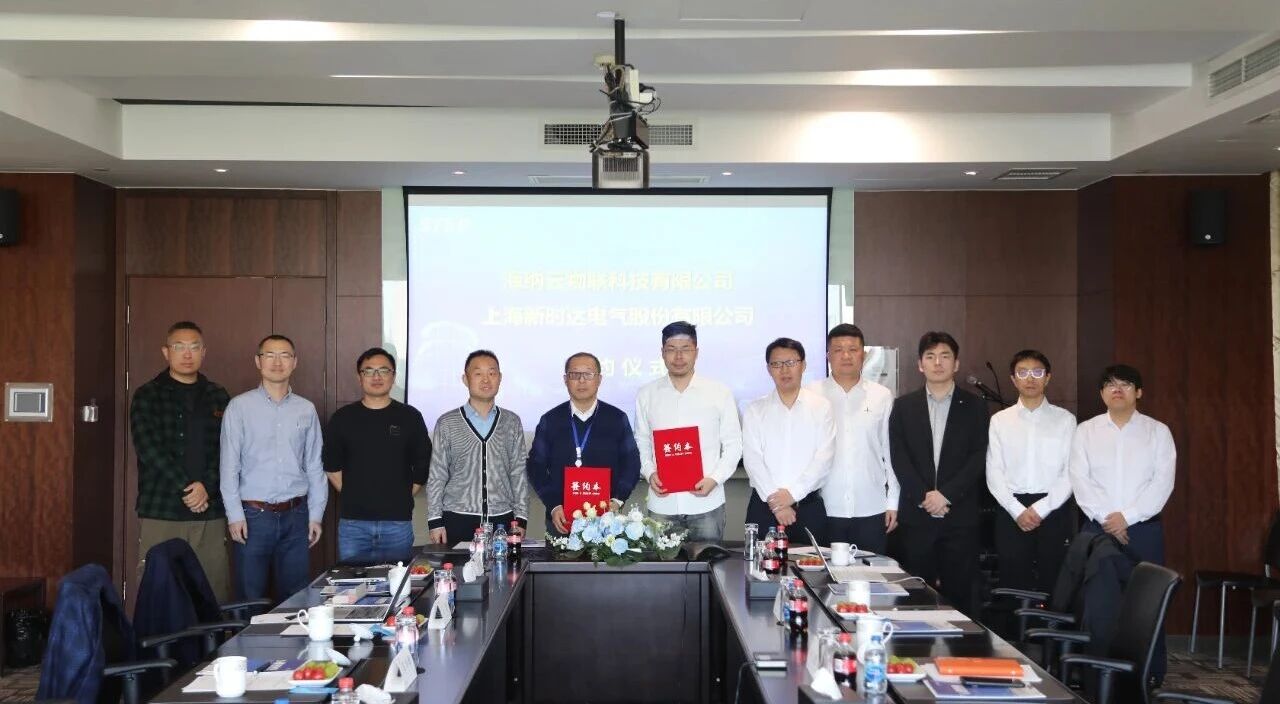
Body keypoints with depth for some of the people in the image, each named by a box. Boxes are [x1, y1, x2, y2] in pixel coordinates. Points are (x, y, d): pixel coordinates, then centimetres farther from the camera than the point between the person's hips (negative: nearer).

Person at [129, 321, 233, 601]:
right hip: (161, 513, -2)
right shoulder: (148, 396, 6)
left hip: (210, 514, 2)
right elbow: (150, 449, -6)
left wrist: (206, 487, -12)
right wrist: (187, 488, -13)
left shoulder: (219, 398, 13)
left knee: (214, 595, -1)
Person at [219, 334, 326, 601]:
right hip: (253, 515, -2)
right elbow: (229, 465, -1)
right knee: (251, 597, 2)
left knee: (294, 596, 7)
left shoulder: (306, 409, 8)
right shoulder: (240, 406, 0)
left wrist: (316, 514, 6)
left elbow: (314, 466, 10)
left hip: (295, 516, 2)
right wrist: (234, 514, -7)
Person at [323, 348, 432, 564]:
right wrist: (351, 495, 6)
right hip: (353, 521, 1)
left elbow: (423, 465, 8)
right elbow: (331, 466, 12)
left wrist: (404, 497, 4)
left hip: (397, 522, 0)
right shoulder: (343, 418, 6)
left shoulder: (409, 417, 4)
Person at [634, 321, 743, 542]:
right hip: (662, 504, 1)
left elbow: (733, 444, 4)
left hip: (706, 503, -1)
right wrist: (649, 473, -5)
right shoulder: (646, 395, 6)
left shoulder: (720, 393, 1)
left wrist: (715, 478, -9)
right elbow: (641, 443, 12)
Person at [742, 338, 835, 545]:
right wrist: (774, 499, -13)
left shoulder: (821, 407, 3)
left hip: (809, 506, -1)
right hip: (764, 505, 1)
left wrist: (793, 493, -13)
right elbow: (752, 459, -3)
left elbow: (824, 457, -5)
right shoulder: (755, 410, 5)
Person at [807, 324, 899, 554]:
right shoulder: (811, 395, 0)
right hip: (824, 509, -1)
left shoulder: (882, 397, 4)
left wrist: (893, 503, 6)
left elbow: (891, 452, 8)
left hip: (871, 510, 1)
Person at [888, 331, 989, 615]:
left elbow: (978, 457, -2)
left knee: (958, 592, 2)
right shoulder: (904, 406, 9)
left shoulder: (974, 407, 6)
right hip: (916, 514, 1)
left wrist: (946, 494, -12)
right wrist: (924, 496, -10)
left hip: (960, 514, -1)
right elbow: (898, 457, 1)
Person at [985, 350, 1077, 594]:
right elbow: (994, 473, 2)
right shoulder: (1000, 421, 7)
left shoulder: (1065, 420, 4)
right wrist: (1018, 511, -9)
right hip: (1011, 511, 1)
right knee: (1013, 585, 3)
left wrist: (1040, 509, -11)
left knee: (1054, 585, 1)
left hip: (1055, 510, -1)